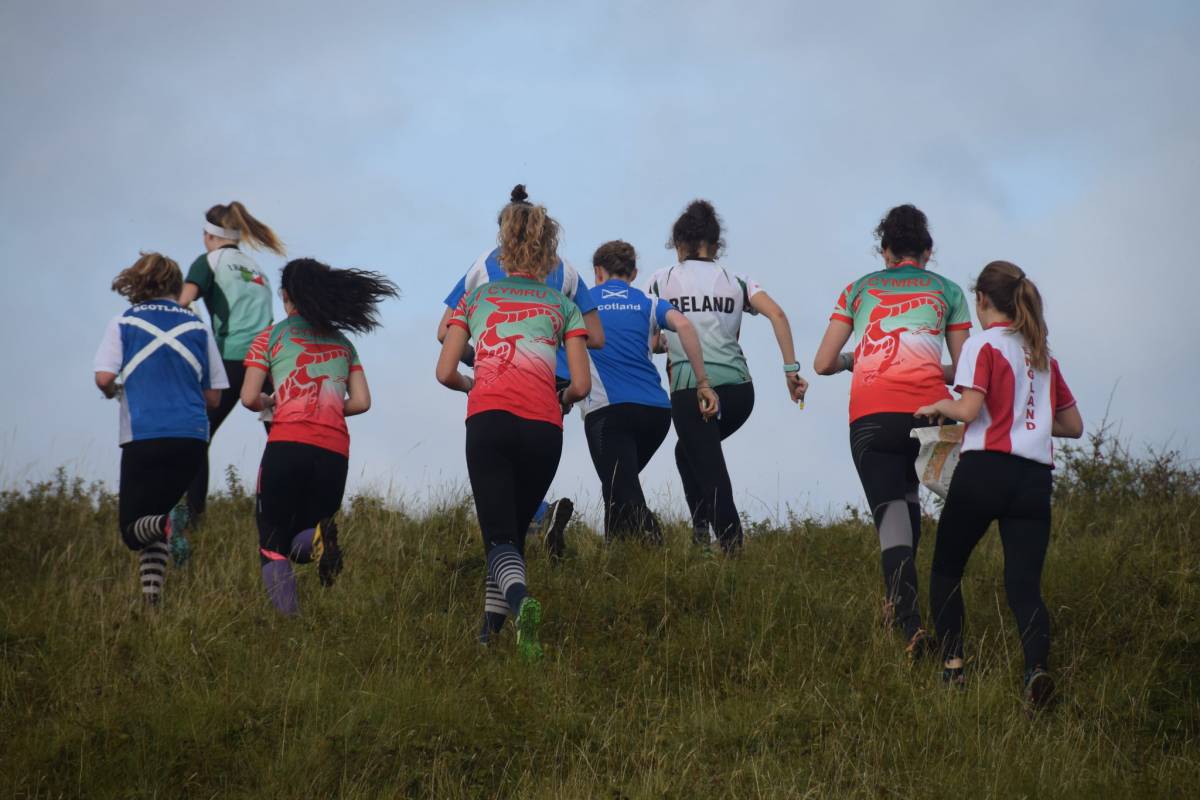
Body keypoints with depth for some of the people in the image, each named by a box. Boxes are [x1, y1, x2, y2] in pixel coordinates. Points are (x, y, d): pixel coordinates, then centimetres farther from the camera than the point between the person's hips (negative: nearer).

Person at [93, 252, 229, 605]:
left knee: (133, 527, 4)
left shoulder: (124, 323, 1)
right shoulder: (197, 327, 8)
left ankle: (168, 523, -29)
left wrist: (112, 391, 14)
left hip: (143, 434, -3)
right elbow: (213, 396, 11)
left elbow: (104, 378, -9)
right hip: (192, 436, 3)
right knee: (152, 515, 17)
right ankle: (152, 593, 1)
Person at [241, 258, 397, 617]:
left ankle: (290, 618, -26)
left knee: (273, 543, 2)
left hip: (287, 444, -3)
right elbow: (361, 402, 14)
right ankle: (317, 538, -21)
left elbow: (249, 398, 4)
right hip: (335, 451, 3)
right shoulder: (343, 344, 21)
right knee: (300, 543, 17)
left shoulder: (271, 338, 9)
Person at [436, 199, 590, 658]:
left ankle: (520, 600, -37)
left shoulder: (476, 298, 18)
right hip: (543, 427, 1)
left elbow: (445, 373, 12)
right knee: (516, 531, 16)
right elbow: (581, 385, 8)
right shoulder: (563, 306, 16)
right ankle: (491, 632, 13)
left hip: (488, 419, -1)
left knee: (499, 537, -8)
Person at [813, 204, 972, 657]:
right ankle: (897, 601, 22)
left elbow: (823, 364, 15)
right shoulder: (947, 291, 17)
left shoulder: (859, 289, 19)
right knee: (908, 495, 24)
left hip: (870, 415, 0)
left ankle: (909, 622, -20)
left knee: (891, 513, -4)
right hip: (927, 409, 0)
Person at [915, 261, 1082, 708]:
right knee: (1024, 584, -4)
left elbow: (969, 409, -14)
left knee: (946, 570, 14)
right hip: (1035, 478, 5)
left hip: (985, 470, -4)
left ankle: (952, 665, 3)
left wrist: (938, 406, 6)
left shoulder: (983, 344, -1)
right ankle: (1037, 666, -29)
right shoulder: (1043, 355, 18)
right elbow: (1073, 426, 22)